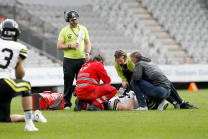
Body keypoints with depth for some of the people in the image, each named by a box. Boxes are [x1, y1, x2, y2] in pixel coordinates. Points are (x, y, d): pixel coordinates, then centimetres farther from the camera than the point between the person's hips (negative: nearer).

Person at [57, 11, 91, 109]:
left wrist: (88, 52, -3)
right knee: (68, 83, -2)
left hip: (82, 59, 3)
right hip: (69, 60, -3)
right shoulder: (64, 31, 0)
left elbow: (88, 43, 15)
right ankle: (67, 103, 4)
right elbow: (59, 46, -3)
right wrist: (70, 46, -16)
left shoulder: (83, 29, 11)